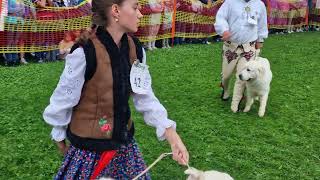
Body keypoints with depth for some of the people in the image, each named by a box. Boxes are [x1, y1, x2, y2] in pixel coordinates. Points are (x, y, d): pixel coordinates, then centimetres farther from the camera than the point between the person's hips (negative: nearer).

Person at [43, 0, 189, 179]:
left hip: (123, 138, 5)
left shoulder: (135, 49, -6)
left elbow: (145, 96, -3)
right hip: (89, 143, -5)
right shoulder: (85, 52, -24)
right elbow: (63, 99, -12)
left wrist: (171, 134, -13)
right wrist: (59, 136, 2)